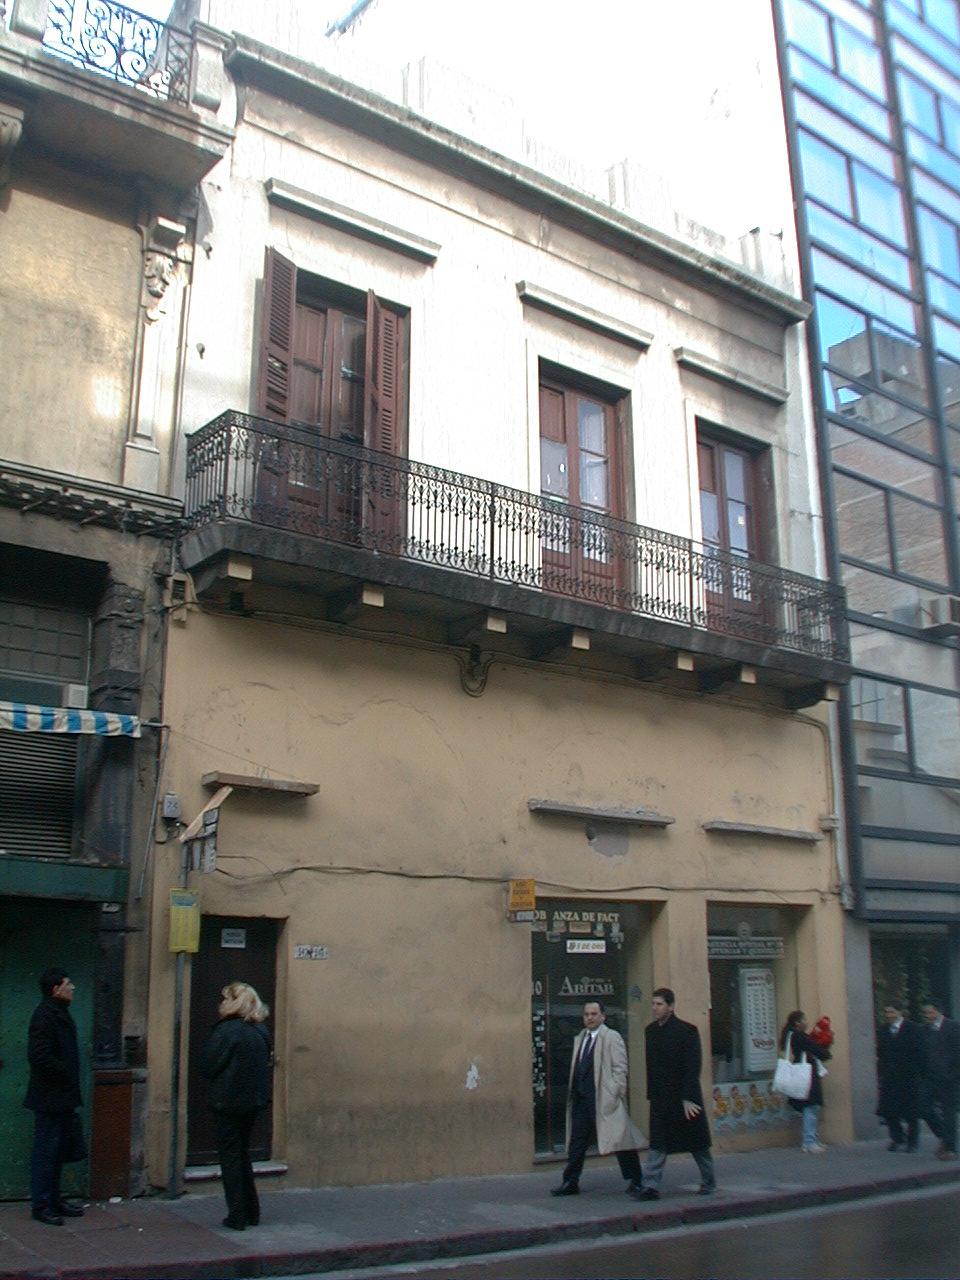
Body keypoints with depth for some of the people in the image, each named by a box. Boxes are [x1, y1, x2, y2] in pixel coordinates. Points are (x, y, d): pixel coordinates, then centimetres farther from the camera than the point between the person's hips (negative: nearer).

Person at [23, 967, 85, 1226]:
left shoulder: (60, 1013, 13)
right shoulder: (45, 1016, -17)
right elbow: (39, 1057, -25)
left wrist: (72, 1092, 15)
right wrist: (66, 1075, -15)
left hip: (63, 1098, 10)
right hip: (50, 1098, -10)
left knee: (57, 1152, 16)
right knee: (46, 1152, -1)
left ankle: (54, 1200, 25)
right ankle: (41, 1205, 7)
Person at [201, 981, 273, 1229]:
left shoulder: (226, 1030, -18)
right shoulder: (261, 1031, 3)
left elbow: (207, 1066, -12)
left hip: (229, 1101, -7)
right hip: (254, 1100, 7)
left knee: (230, 1155, 4)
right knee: (242, 1153, 19)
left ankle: (237, 1215, 6)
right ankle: (252, 1211, 23)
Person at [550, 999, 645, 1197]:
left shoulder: (612, 1037, -5)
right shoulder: (580, 1039, 16)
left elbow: (620, 1068, -9)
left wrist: (614, 1095, -16)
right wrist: (572, 1093, 10)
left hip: (603, 1098, -7)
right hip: (581, 1098, 7)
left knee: (618, 1139, -2)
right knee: (577, 1141, 10)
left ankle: (635, 1180, 10)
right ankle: (570, 1182, 18)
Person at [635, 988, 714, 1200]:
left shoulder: (687, 1031, -12)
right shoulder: (651, 1031, 6)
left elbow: (693, 1066, -15)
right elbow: (650, 1065, 11)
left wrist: (688, 1098, -18)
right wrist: (651, 1093, 8)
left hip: (684, 1097, -4)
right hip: (660, 1099, 4)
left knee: (698, 1144, 10)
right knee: (657, 1144, -2)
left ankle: (708, 1183, 27)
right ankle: (651, 1187, -2)